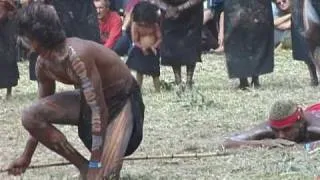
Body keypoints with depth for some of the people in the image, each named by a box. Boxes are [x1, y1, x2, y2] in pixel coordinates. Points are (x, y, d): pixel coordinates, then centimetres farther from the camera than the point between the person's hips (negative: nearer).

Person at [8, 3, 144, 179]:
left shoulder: (77, 57, -34)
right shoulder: (44, 64, -7)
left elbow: (100, 111, -33)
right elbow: (43, 108, 9)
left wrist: (96, 165, -31)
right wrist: (26, 156, 13)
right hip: (92, 98, 8)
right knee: (30, 117, -13)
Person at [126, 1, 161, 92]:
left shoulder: (155, 25, -7)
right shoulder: (135, 25, -10)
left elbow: (159, 38, -3)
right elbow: (135, 41, -8)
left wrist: (154, 46, -21)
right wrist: (142, 47, -24)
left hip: (153, 51, 0)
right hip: (140, 51, 0)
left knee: (155, 72, 3)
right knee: (139, 70, 5)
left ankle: (158, 91, 9)